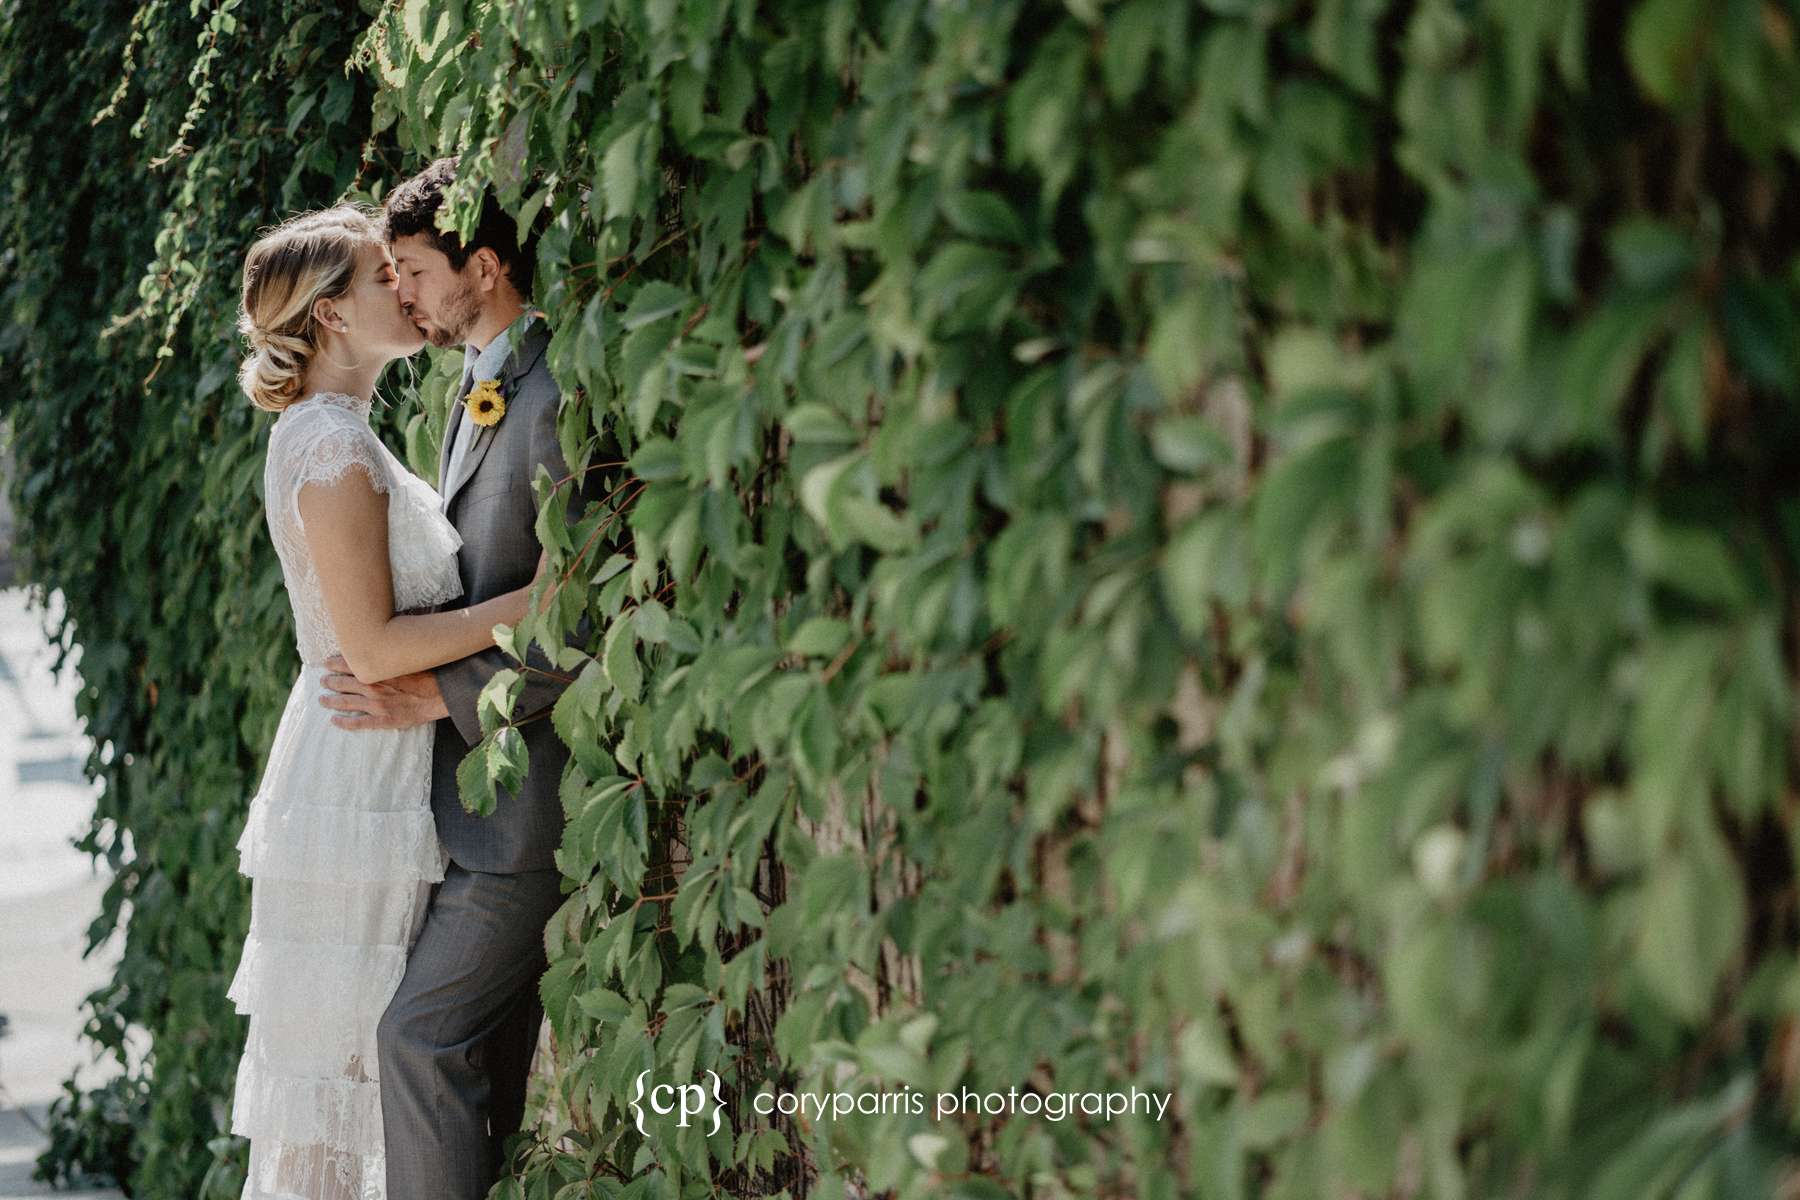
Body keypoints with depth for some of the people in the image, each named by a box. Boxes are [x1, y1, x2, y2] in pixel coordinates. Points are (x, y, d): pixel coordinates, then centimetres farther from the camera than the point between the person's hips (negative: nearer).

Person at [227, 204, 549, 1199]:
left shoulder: (339, 437, 16)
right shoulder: (329, 444, -15)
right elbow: (372, 648, -20)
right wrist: (532, 598, -18)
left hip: (380, 773, 10)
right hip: (357, 783, -10)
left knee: (338, 1046, 12)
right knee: (341, 1042, -4)